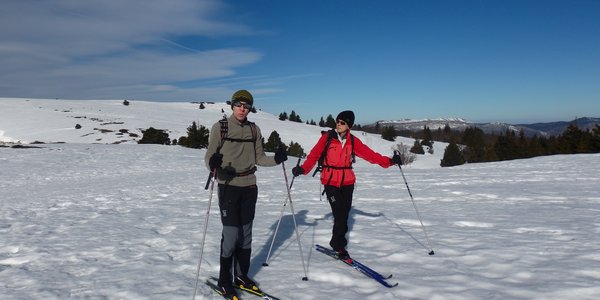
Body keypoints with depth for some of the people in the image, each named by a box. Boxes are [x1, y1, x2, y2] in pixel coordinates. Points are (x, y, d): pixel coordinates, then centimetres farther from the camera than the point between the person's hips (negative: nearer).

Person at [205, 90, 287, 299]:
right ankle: (224, 281, 11)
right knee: (231, 234, -6)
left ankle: (242, 276, 27)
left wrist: (275, 160, -9)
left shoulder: (254, 129, 8)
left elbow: (259, 158, 9)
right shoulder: (220, 127, -5)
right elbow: (210, 156, -8)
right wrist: (216, 167, -30)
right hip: (228, 187, -4)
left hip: (249, 187, 5)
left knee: (246, 233, 11)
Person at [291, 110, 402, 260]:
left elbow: (369, 153, 0)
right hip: (330, 182, -3)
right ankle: (339, 246, 11)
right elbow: (314, 155, -9)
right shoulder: (327, 137, -5)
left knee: (344, 214, 8)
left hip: (347, 182, 3)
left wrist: (389, 161, -8)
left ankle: (337, 243, 26)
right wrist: (303, 169, -24)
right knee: (339, 215, -8)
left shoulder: (353, 141, 3)